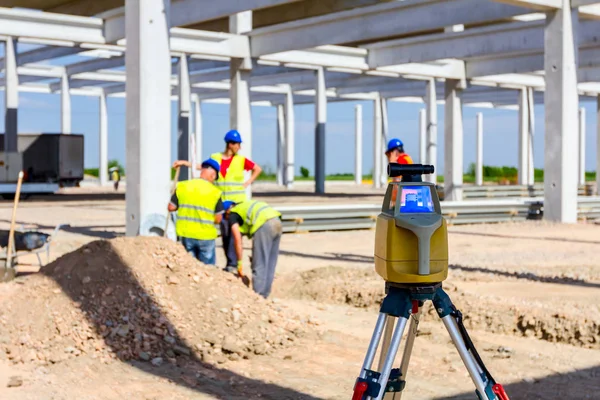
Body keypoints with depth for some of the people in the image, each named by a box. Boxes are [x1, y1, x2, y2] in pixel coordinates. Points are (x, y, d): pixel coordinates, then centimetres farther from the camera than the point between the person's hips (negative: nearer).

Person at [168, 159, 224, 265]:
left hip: (186, 234, 3)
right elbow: (218, 219, -6)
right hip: (205, 235, -3)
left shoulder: (182, 186, -3)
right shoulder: (215, 192, -9)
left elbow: (171, 207, 2)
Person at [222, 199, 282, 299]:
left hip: (264, 225, -8)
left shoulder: (232, 215, 11)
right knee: (270, 264, 16)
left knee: (259, 265, 1)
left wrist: (239, 262, 11)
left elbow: (238, 241, 4)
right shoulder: (243, 206, 33)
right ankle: (264, 294, 23)